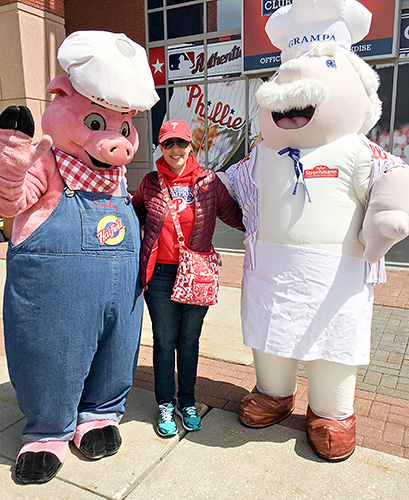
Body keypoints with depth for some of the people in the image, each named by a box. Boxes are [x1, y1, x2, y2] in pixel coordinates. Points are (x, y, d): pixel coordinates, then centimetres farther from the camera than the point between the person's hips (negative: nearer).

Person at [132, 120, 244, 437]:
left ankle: (187, 403, 33)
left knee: (190, 341, 13)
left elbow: (234, 215, 7)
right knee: (164, 342, 10)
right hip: (160, 274, 0)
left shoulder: (209, 181, 1)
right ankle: (165, 405, 29)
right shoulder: (150, 183, 4)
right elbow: (135, 216, 22)